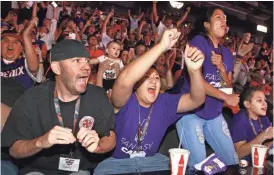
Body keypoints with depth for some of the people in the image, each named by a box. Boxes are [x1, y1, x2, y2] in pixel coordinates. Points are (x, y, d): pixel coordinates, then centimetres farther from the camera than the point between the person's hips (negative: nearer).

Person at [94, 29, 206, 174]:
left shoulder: (165, 103, -3)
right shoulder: (126, 102, -17)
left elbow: (197, 100, -14)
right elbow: (124, 81, -40)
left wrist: (194, 70, -36)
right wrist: (161, 46, -45)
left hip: (151, 159, 4)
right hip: (116, 161, -3)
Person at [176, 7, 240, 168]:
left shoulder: (227, 54, 10)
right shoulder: (199, 42, -10)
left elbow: (229, 88, 8)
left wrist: (221, 68, -11)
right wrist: (226, 98, -15)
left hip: (215, 115, 7)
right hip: (191, 112, -7)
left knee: (233, 161, 12)